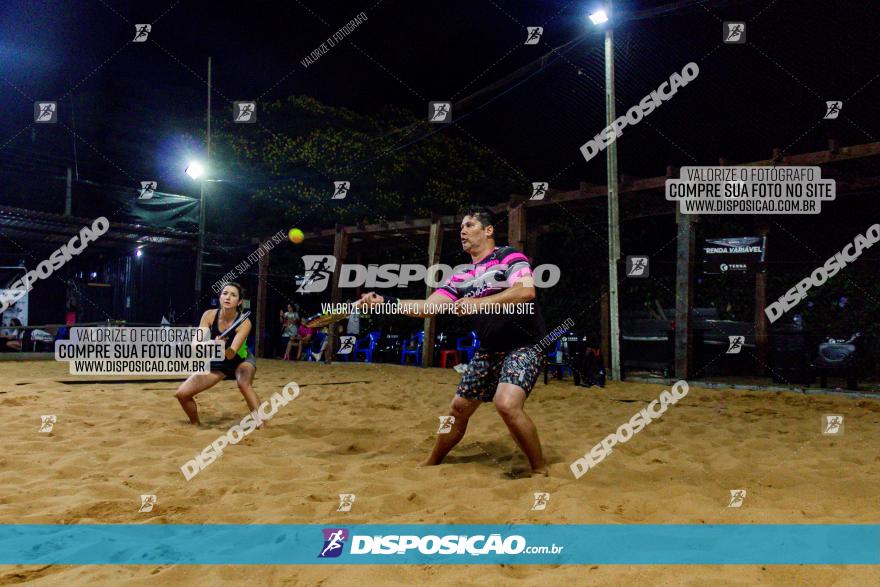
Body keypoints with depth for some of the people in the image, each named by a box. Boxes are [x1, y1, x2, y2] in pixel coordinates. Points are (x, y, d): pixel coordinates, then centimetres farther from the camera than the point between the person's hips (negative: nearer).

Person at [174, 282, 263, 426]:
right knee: (182, 393, -4)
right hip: (217, 362, 4)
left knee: (244, 383, -38)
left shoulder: (244, 322, -29)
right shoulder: (209, 315, -21)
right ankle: (196, 425, 24)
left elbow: (231, 354, -37)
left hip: (241, 360, -3)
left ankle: (261, 423, -30)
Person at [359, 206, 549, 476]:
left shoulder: (509, 257, -7)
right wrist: (385, 302, -5)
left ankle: (540, 470, -8)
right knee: (459, 408, 9)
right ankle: (431, 464, 32)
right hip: (489, 351, 7)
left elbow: (527, 291, -24)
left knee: (506, 403, -28)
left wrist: (480, 303, -31)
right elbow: (428, 307, 6)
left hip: (524, 346, -6)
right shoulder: (462, 277, 10)